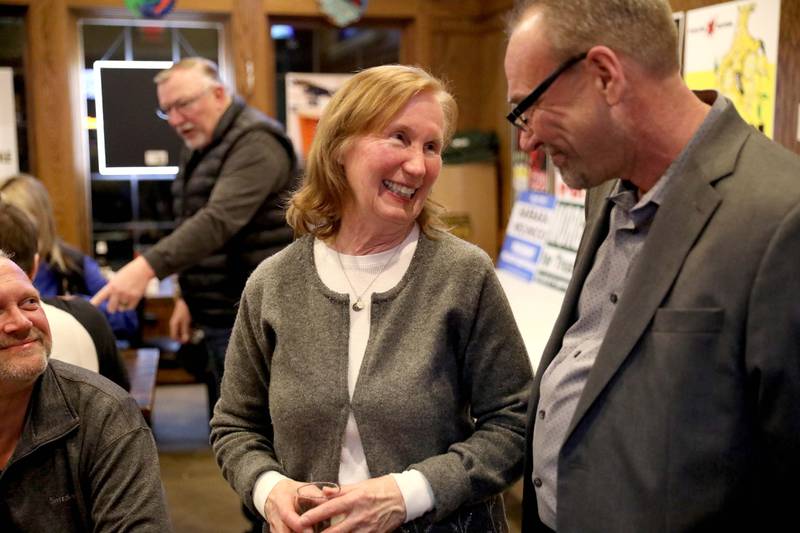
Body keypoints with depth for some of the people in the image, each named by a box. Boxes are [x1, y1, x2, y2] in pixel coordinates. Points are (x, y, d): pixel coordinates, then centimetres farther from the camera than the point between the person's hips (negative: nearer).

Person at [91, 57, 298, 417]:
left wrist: (147, 267, -37)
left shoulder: (255, 142, -16)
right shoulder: (199, 149, 15)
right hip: (221, 318, 9)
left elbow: (219, 221, -29)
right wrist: (188, 296, 17)